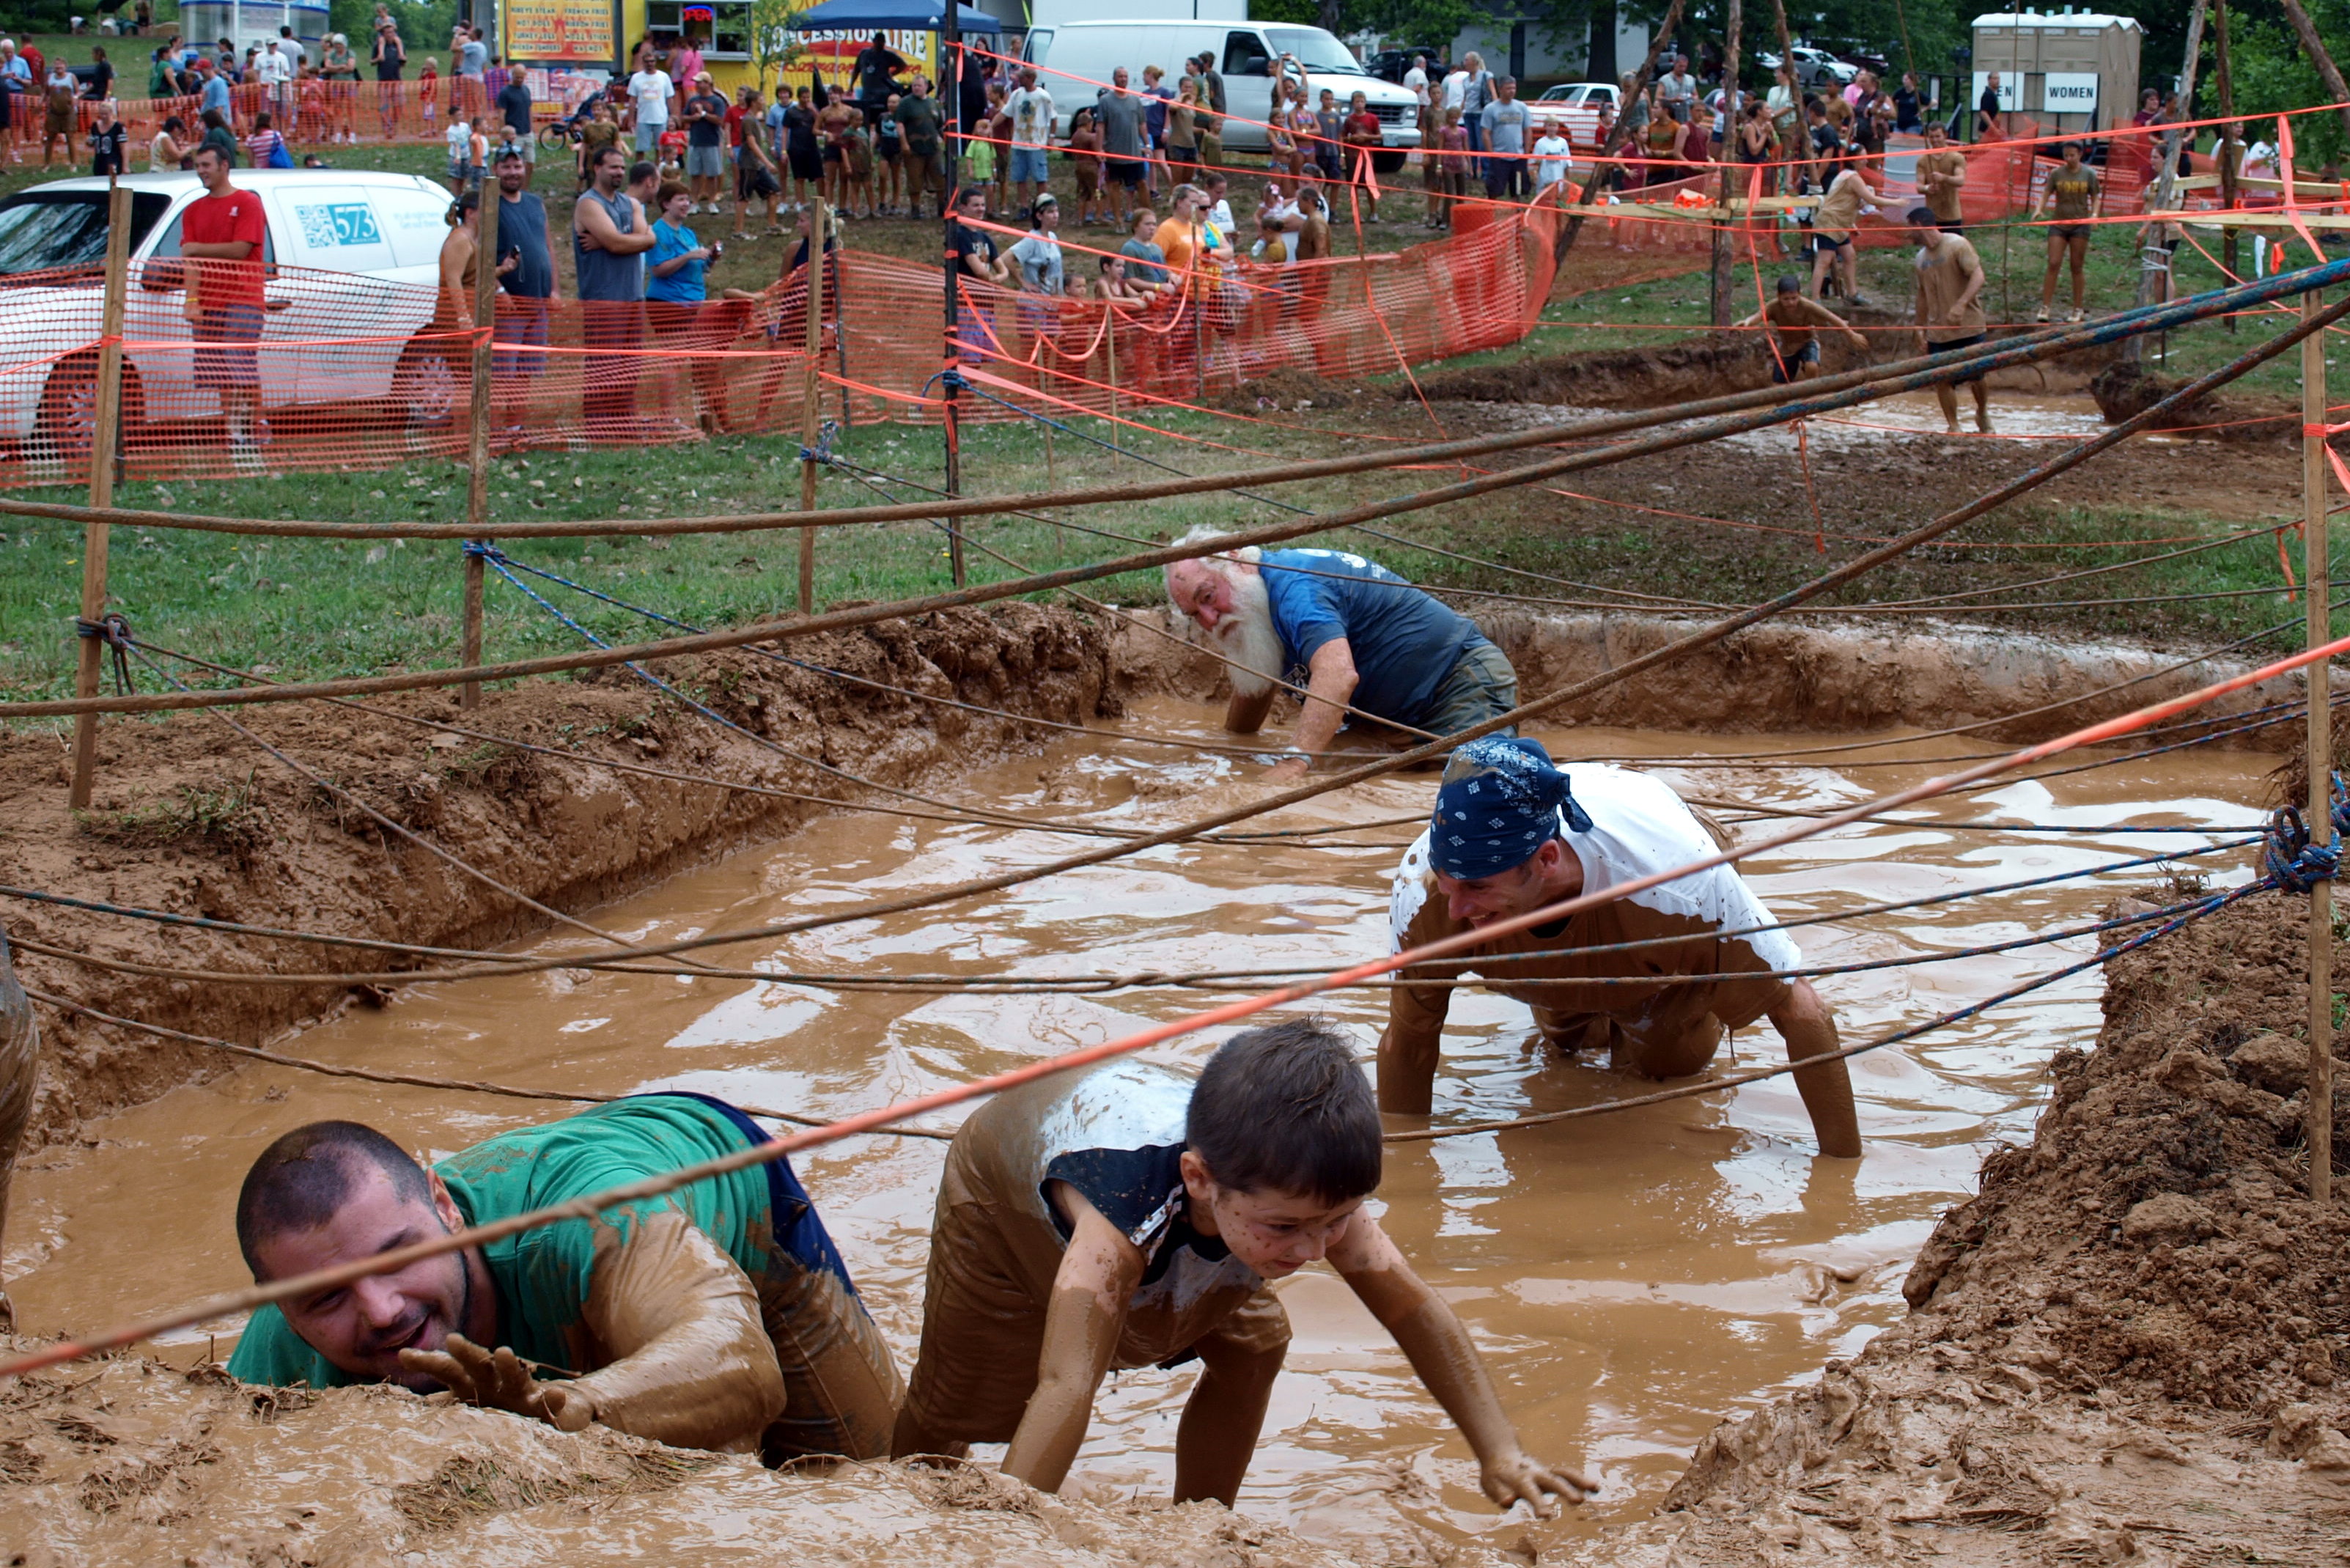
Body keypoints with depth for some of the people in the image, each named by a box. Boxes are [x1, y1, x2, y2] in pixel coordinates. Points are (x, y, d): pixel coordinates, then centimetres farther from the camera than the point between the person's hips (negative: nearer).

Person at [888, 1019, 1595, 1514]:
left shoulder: (1303, 1189, -35)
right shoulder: (1127, 1207, -53)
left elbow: (1411, 1307, -25)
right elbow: (1065, 1389, -58)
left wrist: (1500, 1454, -28)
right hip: (1009, 1185, -5)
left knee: (1251, 1349, -4)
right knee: (956, 1404, -2)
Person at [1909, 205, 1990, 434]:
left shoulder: (1957, 245, -8)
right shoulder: (1922, 257, 13)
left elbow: (1978, 276, -17)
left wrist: (1961, 304, -30)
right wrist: (1921, 327, 15)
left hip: (1968, 325, -5)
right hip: (1938, 329, 5)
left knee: (1975, 376, 2)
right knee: (1942, 380, -3)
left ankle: (1983, 413, 29)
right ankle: (1954, 427, 5)